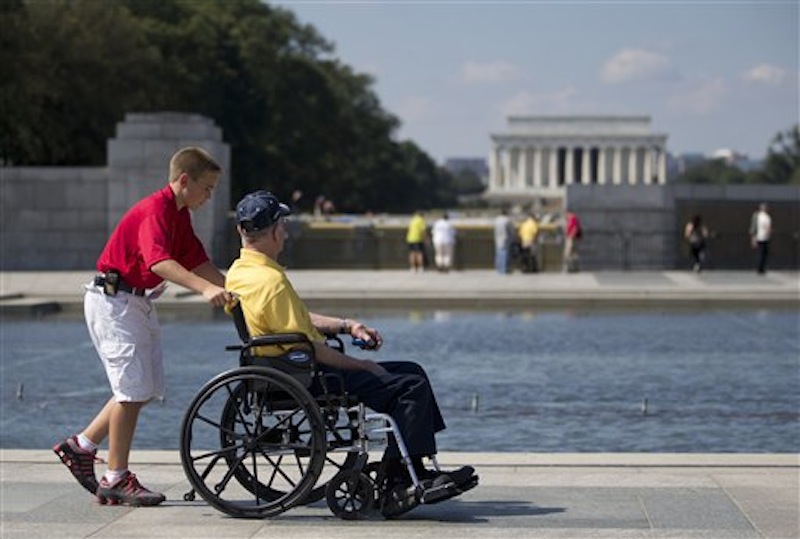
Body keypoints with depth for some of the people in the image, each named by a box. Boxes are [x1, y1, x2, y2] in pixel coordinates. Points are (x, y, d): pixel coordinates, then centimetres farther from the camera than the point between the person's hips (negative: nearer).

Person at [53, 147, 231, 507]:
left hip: (138, 302, 10)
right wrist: (206, 289, -47)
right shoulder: (155, 211, -20)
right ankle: (116, 480, -1)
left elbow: (199, 262, 17)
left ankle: (81, 447, 20)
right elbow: (159, 262, -36)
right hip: (113, 300, -10)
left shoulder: (179, 215, 11)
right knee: (133, 389, -9)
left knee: (147, 388, 10)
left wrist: (232, 291, 5)